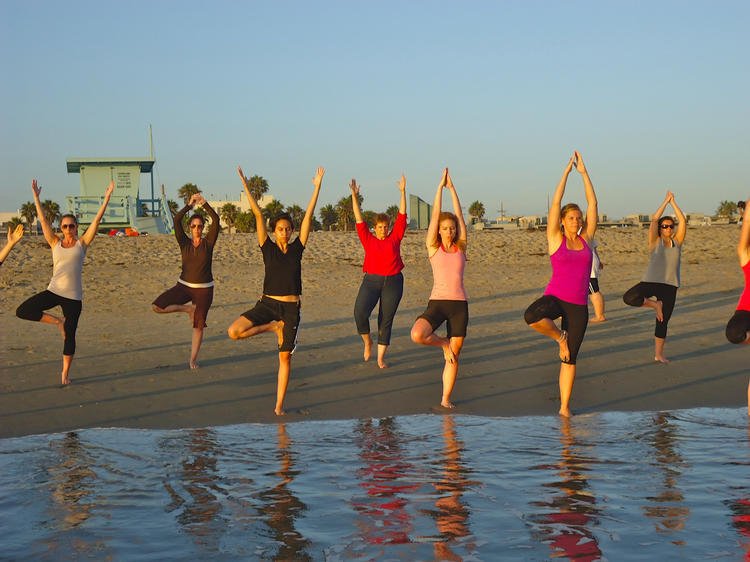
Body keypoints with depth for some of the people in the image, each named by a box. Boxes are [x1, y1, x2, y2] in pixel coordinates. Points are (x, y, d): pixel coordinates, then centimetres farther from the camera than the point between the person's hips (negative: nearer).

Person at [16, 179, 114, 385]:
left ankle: (65, 373, 17)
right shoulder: (55, 243, 8)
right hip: (54, 291, 2)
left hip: (73, 296, -2)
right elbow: (42, 219, 7)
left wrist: (107, 198, -7)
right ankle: (57, 321, 6)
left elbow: (97, 220, -1)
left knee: (69, 335, 2)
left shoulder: (82, 243, 4)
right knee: (22, 311, -13)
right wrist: (36, 196, 6)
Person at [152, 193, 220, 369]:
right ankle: (189, 309, 5)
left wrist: (204, 203, -18)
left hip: (204, 290, -2)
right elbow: (176, 220, -12)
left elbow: (215, 220, -15)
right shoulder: (184, 243, 1)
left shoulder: (208, 243, -3)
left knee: (198, 326, 0)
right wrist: (190, 204, -15)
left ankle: (193, 359, 15)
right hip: (184, 285, 2)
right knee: (157, 306, -14)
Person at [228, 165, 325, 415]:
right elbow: (258, 214, -3)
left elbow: (308, 217, 1)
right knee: (234, 332, -19)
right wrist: (245, 186, -7)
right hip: (267, 303, 0)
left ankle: (279, 405, 9)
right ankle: (274, 327, 5)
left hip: (291, 307, 0)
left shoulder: (297, 248, 5)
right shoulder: (268, 248, 2)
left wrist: (317, 188, -3)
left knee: (285, 357, 1)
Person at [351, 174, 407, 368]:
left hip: (393, 281, 1)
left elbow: (402, 216, 5)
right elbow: (359, 219, 2)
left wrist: (403, 192, 0)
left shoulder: (395, 238, 8)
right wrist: (354, 196, -5)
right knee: (360, 312, -21)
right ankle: (367, 341, 7)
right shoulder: (368, 240, 7)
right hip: (371, 281, -1)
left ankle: (381, 357, 12)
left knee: (386, 320, 3)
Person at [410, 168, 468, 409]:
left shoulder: (460, 248, 9)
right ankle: (442, 343, 5)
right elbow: (435, 215, 3)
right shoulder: (433, 248, 5)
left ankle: (446, 398, 16)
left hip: (459, 305, 2)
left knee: (454, 355, 3)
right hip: (437, 303, -2)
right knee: (417, 335, -27)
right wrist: (440, 186, 5)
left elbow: (459, 215, 8)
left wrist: (452, 187, 9)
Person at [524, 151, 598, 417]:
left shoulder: (586, 238, 9)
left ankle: (564, 406, 15)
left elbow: (592, 203, 7)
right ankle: (559, 336, -6)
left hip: (579, 305, 3)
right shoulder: (555, 238, 1)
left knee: (570, 358, 5)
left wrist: (583, 172, 5)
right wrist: (567, 171, -2)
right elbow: (556, 202, -4)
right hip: (555, 296, -3)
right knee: (532, 316, -36)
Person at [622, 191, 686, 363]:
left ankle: (658, 354, 18)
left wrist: (673, 202, 4)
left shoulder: (677, 242, 11)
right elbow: (654, 219, -6)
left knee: (663, 322, 6)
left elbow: (683, 221, 2)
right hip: (651, 281, -2)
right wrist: (666, 201, -1)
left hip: (670, 286, 2)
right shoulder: (655, 242, 3)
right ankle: (655, 304, -3)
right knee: (629, 297, -29)